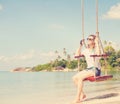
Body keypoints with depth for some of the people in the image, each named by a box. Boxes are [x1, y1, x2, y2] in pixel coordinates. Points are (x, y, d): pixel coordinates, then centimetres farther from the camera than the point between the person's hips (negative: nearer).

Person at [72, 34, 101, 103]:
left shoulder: (96, 49, -7)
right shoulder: (86, 50, 12)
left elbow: (98, 54, -31)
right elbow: (78, 54, 24)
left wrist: (97, 42, -23)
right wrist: (81, 45, 15)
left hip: (96, 70, -7)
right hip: (88, 69, 7)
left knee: (80, 77, -28)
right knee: (74, 78, -11)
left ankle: (78, 98, -23)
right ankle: (82, 94, 1)